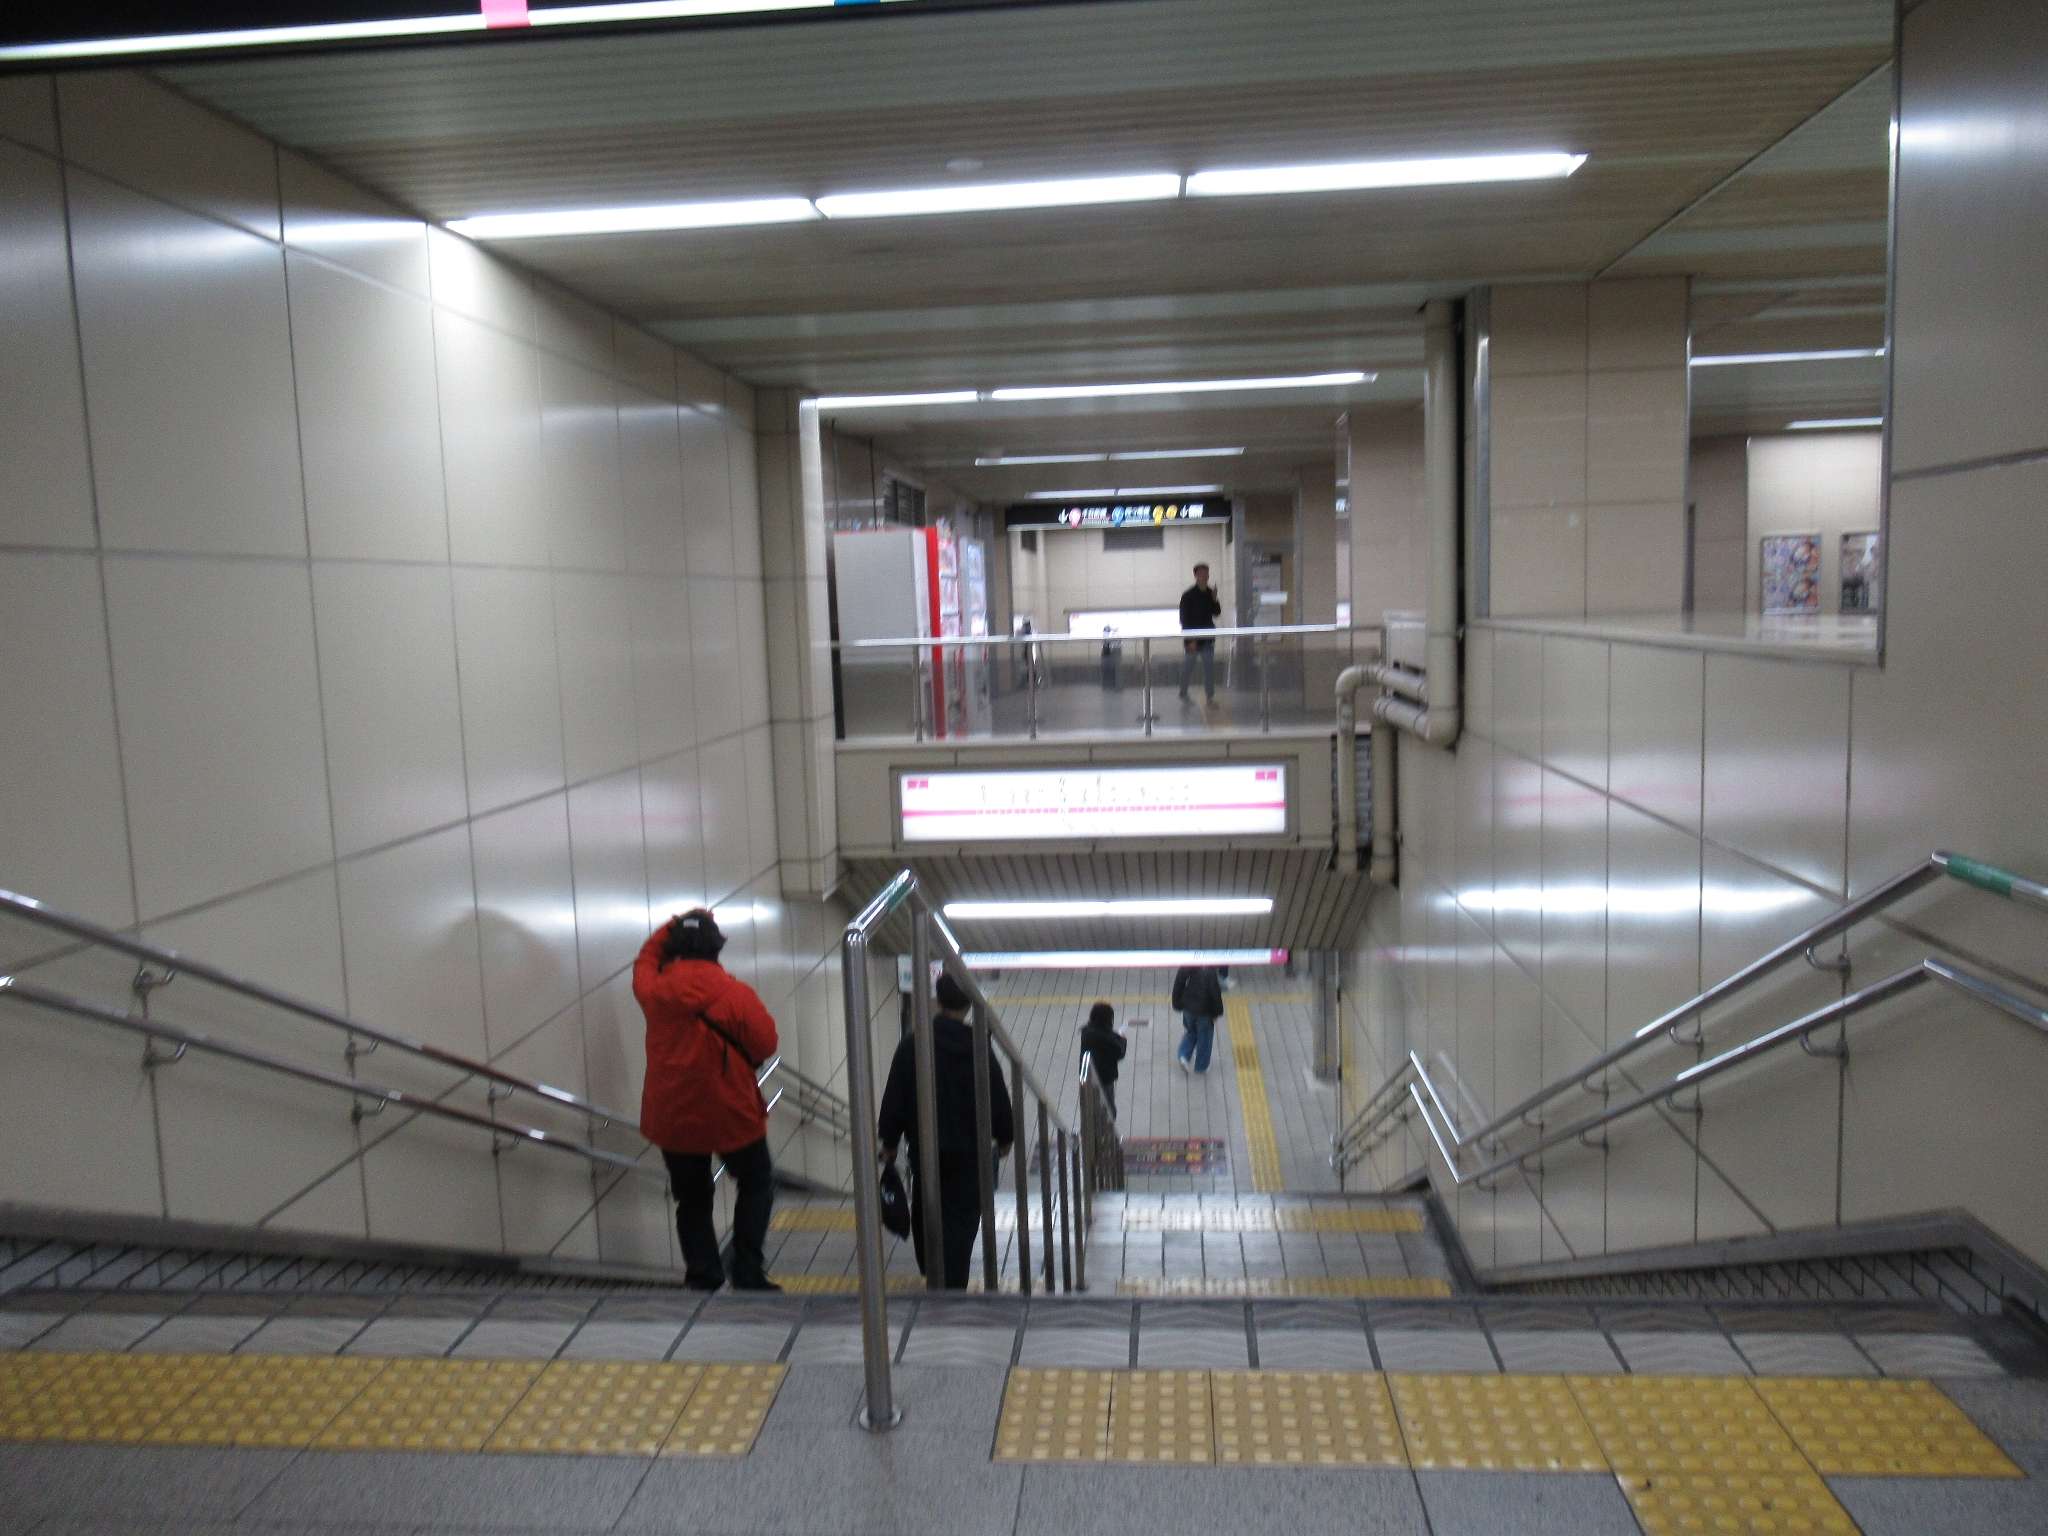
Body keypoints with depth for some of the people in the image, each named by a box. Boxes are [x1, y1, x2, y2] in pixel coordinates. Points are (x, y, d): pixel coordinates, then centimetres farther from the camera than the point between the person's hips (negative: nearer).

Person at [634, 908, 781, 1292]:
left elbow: (646, 959, 16)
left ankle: (702, 1280, 16)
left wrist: (673, 926, 15)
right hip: (732, 1115, -3)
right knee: (756, 1186, 18)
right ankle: (748, 1274, 11)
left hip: (673, 1118, 3)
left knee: (692, 1200, 18)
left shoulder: (654, 990, -7)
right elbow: (765, 1045, -9)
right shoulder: (737, 994, -17)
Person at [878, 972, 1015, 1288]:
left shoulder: (911, 1045, -6)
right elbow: (998, 1098, -3)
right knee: (961, 1219, 3)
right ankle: (953, 1285, -4)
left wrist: (889, 1142, 6)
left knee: (924, 1214, 21)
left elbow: (894, 1099, -4)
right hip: (969, 1149, -2)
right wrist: (1004, 1137, 13)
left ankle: (932, 1274, 35)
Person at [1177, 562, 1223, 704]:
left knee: (1209, 667, 6)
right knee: (1187, 668, 6)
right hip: (1192, 638, -5)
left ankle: (1210, 696, 14)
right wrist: (1190, 640, -16)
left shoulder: (1210, 593, 4)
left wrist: (1215, 600, -10)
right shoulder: (1188, 596, -11)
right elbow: (1184, 619, -12)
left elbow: (1216, 613, 9)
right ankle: (1183, 694, 22)